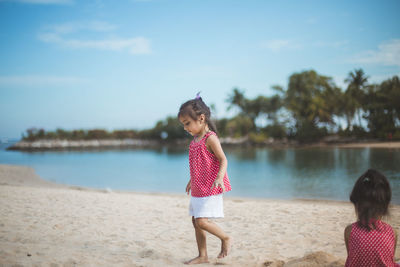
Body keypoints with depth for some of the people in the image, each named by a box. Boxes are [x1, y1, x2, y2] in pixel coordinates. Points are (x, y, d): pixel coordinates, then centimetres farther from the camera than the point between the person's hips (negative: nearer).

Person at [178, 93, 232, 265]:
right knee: (196, 221, 10)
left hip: (210, 188, -9)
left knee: (202, 221, -14)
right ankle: (202, 256, 20)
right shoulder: (195, 139, 12)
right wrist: (192, 181, 30)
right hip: (198, 189, 9)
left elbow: (223, 160, -19)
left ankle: (226, 238, 10)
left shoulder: (210, 138, -14)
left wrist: (219, 178, -33)